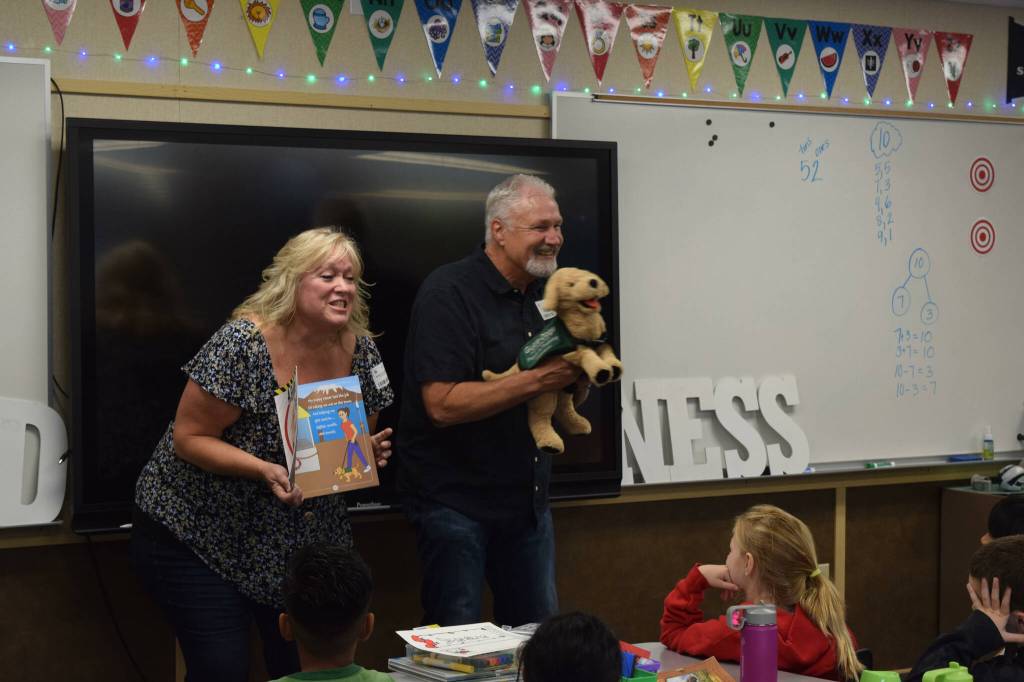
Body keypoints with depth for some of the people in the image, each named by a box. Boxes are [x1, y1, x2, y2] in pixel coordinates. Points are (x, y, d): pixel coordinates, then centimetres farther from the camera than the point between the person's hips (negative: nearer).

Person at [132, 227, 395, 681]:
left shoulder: (360, 350, -2)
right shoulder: (241, 345, -20)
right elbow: (190, 437, -17)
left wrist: (370, 451, -11)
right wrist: (265, 470, -29)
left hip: (304, 538, 5)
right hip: (199, 533, -5)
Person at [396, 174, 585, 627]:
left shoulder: (544, 296, 10)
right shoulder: (448, 292, -15)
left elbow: (567, 402, 16)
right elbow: (442, 405, -24)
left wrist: (579, 375, -7)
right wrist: (536, 380, -24)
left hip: (527, 499, 7)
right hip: (455, 499, -7)